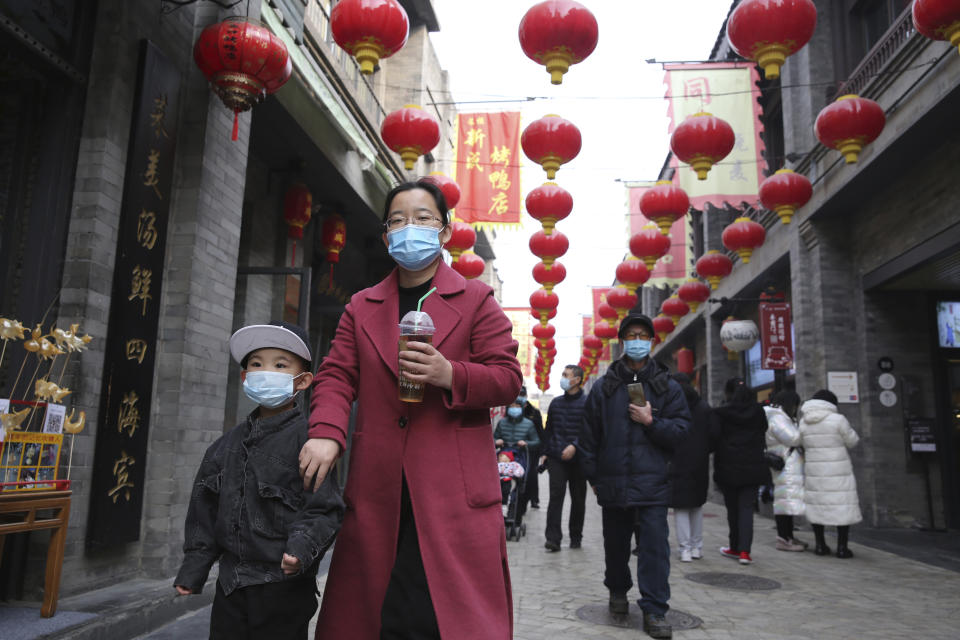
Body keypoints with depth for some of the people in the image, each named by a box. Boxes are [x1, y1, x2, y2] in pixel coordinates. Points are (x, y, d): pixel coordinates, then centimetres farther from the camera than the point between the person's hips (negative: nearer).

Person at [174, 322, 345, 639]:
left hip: (284, 587, -6)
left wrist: (302, 545, -28)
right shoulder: (228, 444, 9)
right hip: (231, 585, 6)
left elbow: (324, 508, -13)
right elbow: (205, 509, 16)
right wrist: (194, 568, 15)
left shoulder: (306, 438, -11)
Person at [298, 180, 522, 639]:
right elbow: (336, 376, 8)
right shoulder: (361, 307, 17)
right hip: (378, 492, 3)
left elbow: (507, 380, 1)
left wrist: (450, 374, -17)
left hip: (455, 493, -2)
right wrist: (325, 432, -11)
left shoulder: (476, 300, 8)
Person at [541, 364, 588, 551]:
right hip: (557, 458, 2)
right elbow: (548, 429, 18)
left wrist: (575, 446, -21)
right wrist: (545, 452, 12)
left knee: (578, 499, 8)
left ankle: (576, 537, 21)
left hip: (578, 459, -2)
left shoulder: (587, 403, -3)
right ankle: (553, 538, -10)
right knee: (556, 496, -9)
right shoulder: (556, 403, 12)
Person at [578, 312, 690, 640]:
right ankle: (617, 590, 38)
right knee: (615, 544, 15)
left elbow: (680, 430, 2)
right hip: (613, 483, 1)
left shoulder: (667, 387, 4)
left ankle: (654, 609, 6)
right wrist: (593, 476, 6)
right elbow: (589, 436, 7)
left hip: (652, 482, -1)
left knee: (655, 545, -5)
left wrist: (651, 422, -13)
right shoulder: (604, 387, 4)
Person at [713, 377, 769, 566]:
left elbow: (714, 440, -9)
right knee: (746, 507, 3)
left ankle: (735, 547, 21)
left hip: (728, 468, -2)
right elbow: (763, 432, 12)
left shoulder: (720, 413, -10)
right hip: (752, 467, 2)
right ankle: (744, 550, -6)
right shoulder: (758, 411, 2)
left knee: (732, 508, 11)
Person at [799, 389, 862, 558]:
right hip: (838, 471, -4)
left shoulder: (803, 422, 2)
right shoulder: (837, 419, -11)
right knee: (843, 506, 5)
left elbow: (804, 445, 8)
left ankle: (820, 545, 16)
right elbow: (852, 441, -1)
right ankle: (842, 547, 6)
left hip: (814, 469, 4)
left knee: (817, 505, 13)